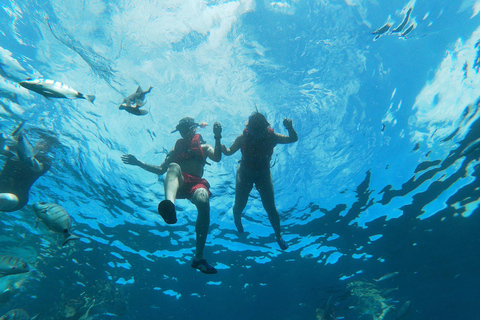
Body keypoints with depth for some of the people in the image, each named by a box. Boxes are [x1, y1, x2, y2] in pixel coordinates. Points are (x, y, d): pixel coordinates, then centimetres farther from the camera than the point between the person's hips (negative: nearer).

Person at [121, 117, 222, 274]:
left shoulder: (203, 147, 26)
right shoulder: (175, 149, 33)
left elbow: (217, 158, 4)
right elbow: (160, 170, 30)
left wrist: (217, 138, -9)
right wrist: (139, 163, 22)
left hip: (196, 184, -1)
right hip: (177, 184, 1)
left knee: (203, 201, -36)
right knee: (174, 166, -33)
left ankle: (198, 257, -32)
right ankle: (170, 204, -67)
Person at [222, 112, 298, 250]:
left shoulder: (270, 136, -19)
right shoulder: (243, 138, -19)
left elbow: (293, 139, -13)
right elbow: (229, 152, -9)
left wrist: (289, 128, -35)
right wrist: (221, 147, -32)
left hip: (263, 175, 0)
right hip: (244, 174, 0)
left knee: (270, 209, -3)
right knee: (239, 206, 3)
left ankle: (279, 236, 21)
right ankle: (237, 222, 41)